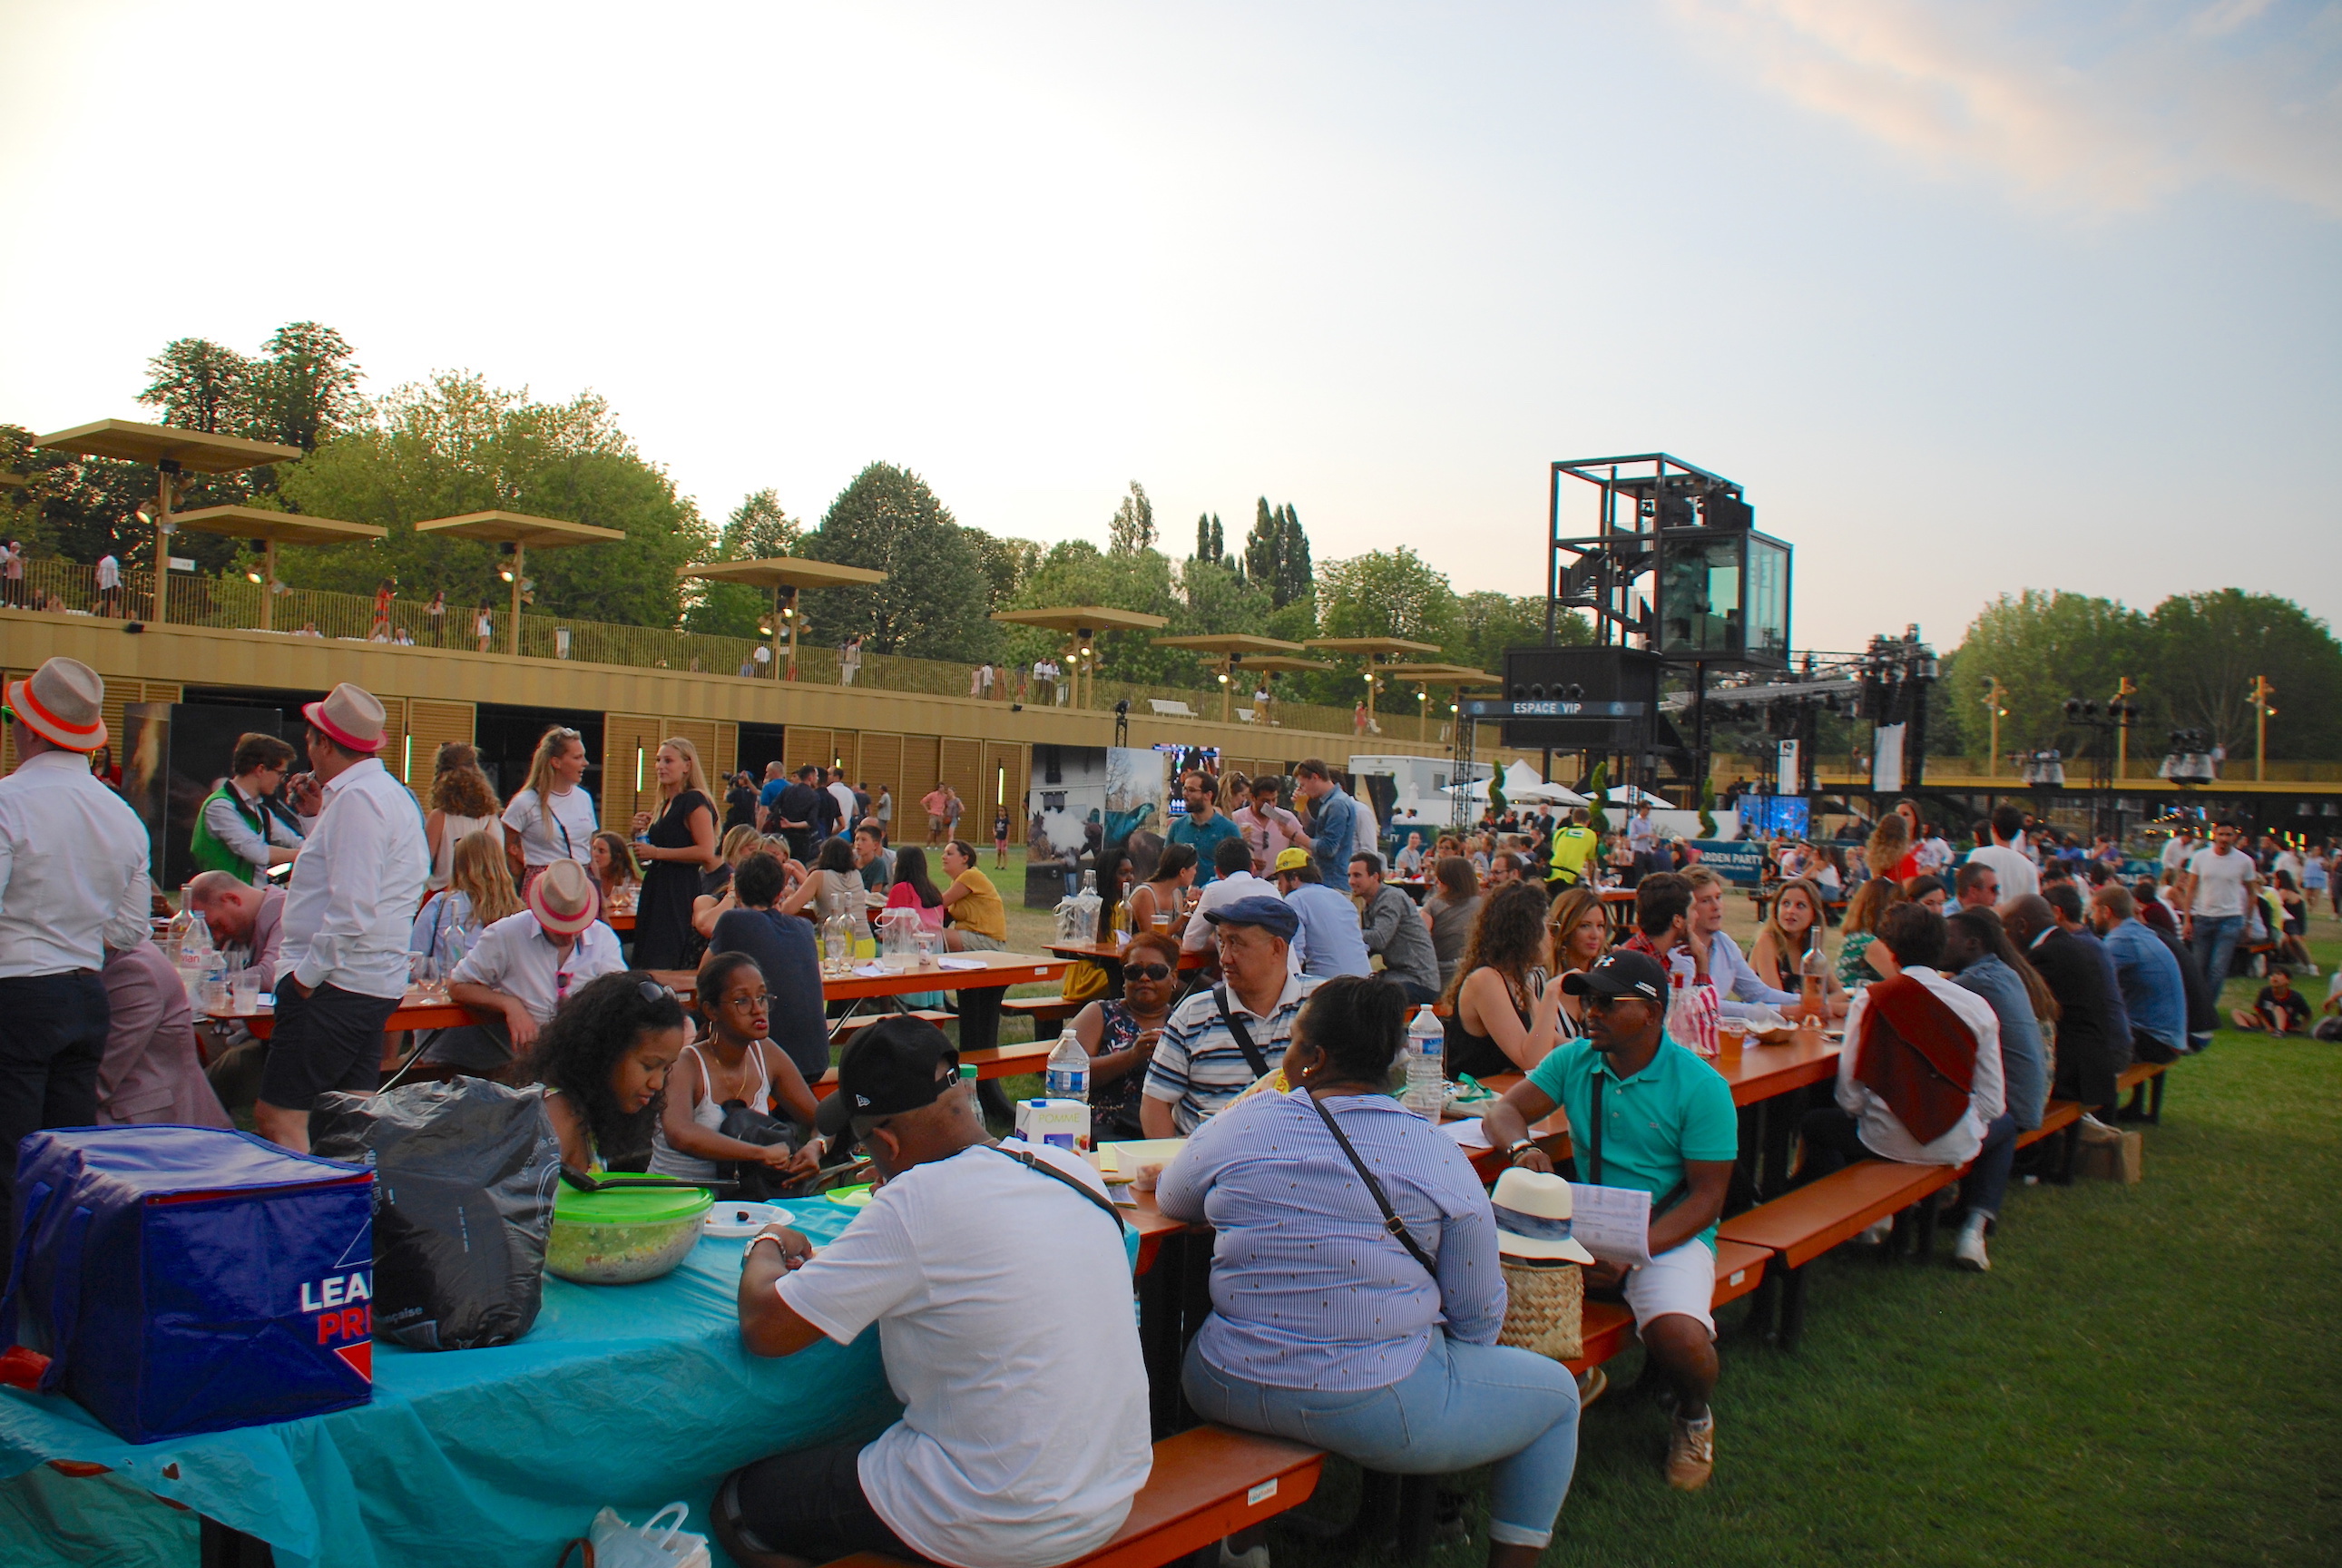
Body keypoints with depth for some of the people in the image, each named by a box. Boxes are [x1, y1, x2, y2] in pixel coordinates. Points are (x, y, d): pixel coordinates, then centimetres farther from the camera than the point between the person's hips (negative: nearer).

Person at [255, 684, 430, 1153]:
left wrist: (306, 975, -17)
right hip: (375, 984, 10)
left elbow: (352, 909, -23)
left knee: (277, 1117, -8)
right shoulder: (392, 794, 17)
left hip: (338, 986, -10)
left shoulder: (356, 799, -16)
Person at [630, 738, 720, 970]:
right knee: (649, 966, 8)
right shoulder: (666, 803, 18)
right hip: (658, 890, 10)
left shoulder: (695, 800, -10)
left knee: (664, 967, -12)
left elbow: (706, 853, -21)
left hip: (681, 892, -9)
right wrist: (641, 832, 6)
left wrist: (656, 853, -17)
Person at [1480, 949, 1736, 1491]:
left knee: (1679, 1337, -31)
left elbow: (1706, 1197, -11)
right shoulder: (1575, 1060, 3)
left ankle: (1693, 1418, 9)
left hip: (1669, 1234, -3)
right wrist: (1523, 1145, -23)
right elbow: (1503, 1112, 3)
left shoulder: (1701, 1086, -10)